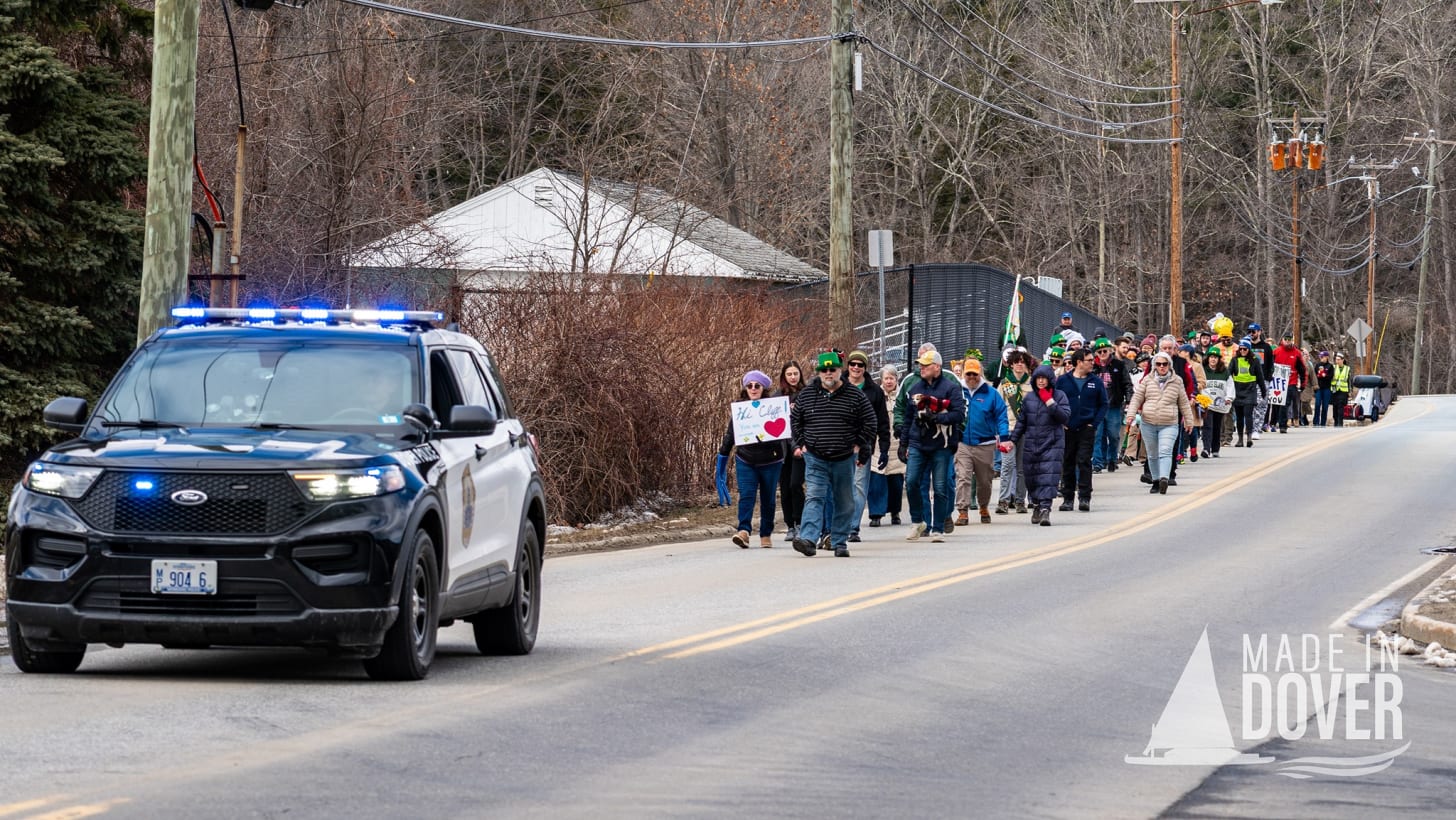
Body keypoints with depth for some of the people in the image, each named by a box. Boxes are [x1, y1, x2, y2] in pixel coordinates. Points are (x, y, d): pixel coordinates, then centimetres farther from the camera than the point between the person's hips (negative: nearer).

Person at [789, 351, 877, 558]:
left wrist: (859, 446, 1)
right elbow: (795, 419, 15)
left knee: (844, 502, 7)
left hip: (844, 459, 0)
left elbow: (869, 422, 6)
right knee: (814, 498, -13)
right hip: (815, 459, 0)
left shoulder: (855, 396, -1)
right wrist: (801, 444, 7)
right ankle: (809, 539, -25)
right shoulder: (806, 394, 3)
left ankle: (840, 542, 17)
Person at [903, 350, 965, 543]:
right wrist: (904, 441, 16)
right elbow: (908, 416, 19)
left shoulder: (951, 387, -3)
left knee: (940, 488, 0)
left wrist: (937, 417, -20)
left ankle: (938, 529, 7)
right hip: (918, 444, 4)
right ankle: (917, 522, 11)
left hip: (941, 445, -4)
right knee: (911, 482, -7)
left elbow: (960, 414, -10)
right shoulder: (916, 388, 13)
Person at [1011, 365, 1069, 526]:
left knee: (1048, 476, -14)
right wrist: (1013, 440, 13)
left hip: (1052, 443, -4)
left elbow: (1065, 416, -10)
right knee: (1032, 477, 6)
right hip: (1031, 444, 4)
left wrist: (1050, 402, -15)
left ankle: (1045, 509, -19)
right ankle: (1036, 506, 23)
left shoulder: (1059, 396, 2)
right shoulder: (1029, 397, 11)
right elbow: (1021, 421, 17)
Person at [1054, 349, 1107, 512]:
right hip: (1067, 429, 1)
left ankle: (1084, 497, -7)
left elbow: (1103, 405, 9)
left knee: (1084, 461, -9)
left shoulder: (1096, 382, 4)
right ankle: (1067, 497, 15)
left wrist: (1094, 422, -3)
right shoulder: (1063, 381, 2)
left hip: (1086, 429, -1)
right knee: (1067, 463, 7)